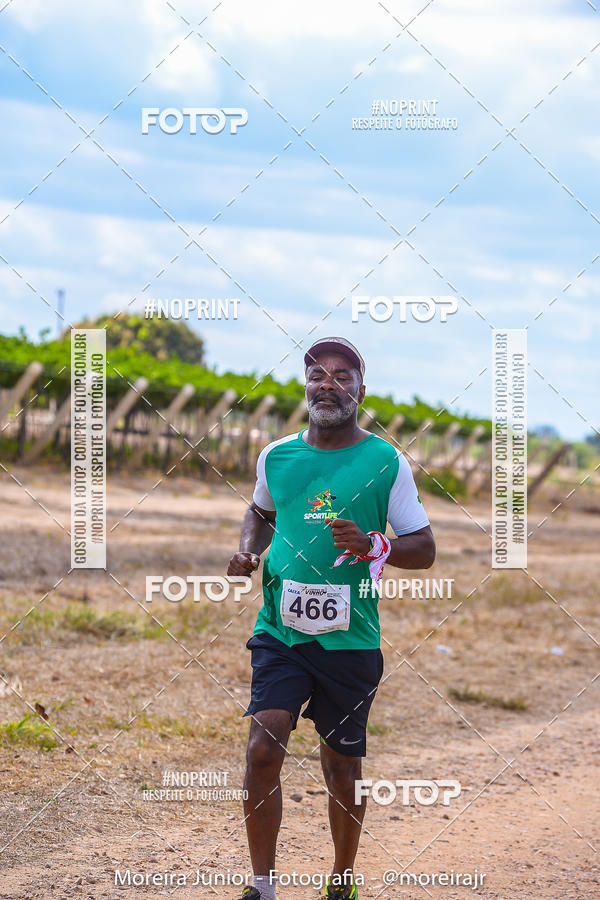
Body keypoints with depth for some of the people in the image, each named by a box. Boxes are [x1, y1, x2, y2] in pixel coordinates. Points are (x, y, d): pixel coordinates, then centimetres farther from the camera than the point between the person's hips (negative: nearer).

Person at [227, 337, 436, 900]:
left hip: (350, 638, -1)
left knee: (342, 768, 8)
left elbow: (424, 550, 2)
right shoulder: (275, 457, 6)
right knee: (263, 749, -15)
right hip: (280, 631, 1)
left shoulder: (387, 462, -1)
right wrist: (247, 552, 7)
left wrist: (373, 547, -17)